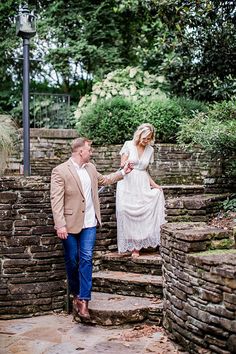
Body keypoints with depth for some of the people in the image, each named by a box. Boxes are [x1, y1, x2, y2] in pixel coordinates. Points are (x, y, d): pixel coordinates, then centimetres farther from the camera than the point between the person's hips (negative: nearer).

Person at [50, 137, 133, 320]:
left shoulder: (91, 168, 9)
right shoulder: (60, 171, -11)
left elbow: (103, 180, 30)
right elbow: (56, 200, -14)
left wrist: (123, 172, 27)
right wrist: (60, 225, -20)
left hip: (89, 223, 4)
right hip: (70, 223, -4)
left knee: (86, 259, -4)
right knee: (72, 261, 8)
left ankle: (83, 299, -3)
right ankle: (76, 294, 29)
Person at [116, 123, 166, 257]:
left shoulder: (150, 150, 9)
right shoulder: (128, 145, -1)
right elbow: (122, 165, -2)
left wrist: (154, 184, 6)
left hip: (142, 185, 3)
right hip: (127, 184, -2)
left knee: (140, 214, -4)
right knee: (127, 213, -6)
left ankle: (137, 246, 2)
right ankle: (128, 244, 3)